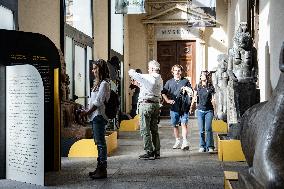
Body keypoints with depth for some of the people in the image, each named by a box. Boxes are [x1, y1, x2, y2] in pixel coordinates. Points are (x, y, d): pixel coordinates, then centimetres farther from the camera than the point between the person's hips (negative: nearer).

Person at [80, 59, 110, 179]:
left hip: (99, 116, -10)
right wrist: (87, 111, 6)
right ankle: (100, 168, 21)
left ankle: (102, 170, -1)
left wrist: (88, 112, -11)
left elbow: (98, 102, -17)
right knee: (98, 142, 13)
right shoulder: (97, 83, 17)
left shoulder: (104, 84, -12)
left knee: (101, 143, -6)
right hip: (94, 116, 10)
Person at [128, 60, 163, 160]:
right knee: (154, 130, 13)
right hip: (156, 104, 8)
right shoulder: (160, 80, 10)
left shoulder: (146, 78, -13)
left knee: (145, 130, -2)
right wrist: (140, 84, 27)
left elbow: (131, 72, -10)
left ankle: (149, 152, -3)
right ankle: (156, 152, 16)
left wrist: (132, 71, 12)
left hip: (146, 104, -7)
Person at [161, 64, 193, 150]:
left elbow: (191, 92, 9)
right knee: (175, 125, 10)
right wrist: (167, 100, 3)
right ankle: (178, 141, 24)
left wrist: (188, 90, -12)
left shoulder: (185, 81, 8)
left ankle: (185, 142, -14)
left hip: (184, 107, -2)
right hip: (174, 107, 2)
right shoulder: (169, 82, 12)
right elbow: (163, 92, 16)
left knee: (184, 124, -11)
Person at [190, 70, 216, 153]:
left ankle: (210, 146, 3)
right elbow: (194, 97, 12)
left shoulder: (211, 87, 2)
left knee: (208, 128, -7)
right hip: (200, 110, 2)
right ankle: (202, 146, 12)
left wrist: (215, 109, -1)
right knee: (201, 130, 3)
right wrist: (191, 107, 8)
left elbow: (213, 99, 5)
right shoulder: (198, 86, 7)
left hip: (209, 110, -2)